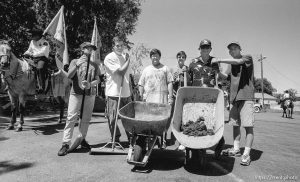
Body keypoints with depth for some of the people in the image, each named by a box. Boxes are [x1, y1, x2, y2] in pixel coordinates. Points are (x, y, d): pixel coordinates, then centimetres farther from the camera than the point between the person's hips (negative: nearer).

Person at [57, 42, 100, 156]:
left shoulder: (94, 65, 13)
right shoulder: (75, 61, 10)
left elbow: (98, 79, 6)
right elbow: (69, 76, -3)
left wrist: (90, 84, -15)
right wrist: (77, 65, -17)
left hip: (90, 94, 2)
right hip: (76, 93, -2)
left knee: (86, 119, 6)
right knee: (71, 118, -7)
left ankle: (82, 139, 22)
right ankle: (66, 143, -4)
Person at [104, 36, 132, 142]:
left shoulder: (124, 57, 12)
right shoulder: (109, 58, -8)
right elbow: (121, 72, -16)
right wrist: (128, 60, -3)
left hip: (126, 93, 6)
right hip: (113, 94, -6)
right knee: (113, 118, 3)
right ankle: (115, 140, 19)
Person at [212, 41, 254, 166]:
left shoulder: (247, 58, 3)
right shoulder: (232, 64, 20)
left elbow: (238, 61, -18)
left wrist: (220, 60, -12)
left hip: (246, 96, -6)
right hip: (235, 97, 6)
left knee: (248, 125, -5)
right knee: (235, 124, 8)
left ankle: (246, 154, -2)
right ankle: (236, 149, 18)